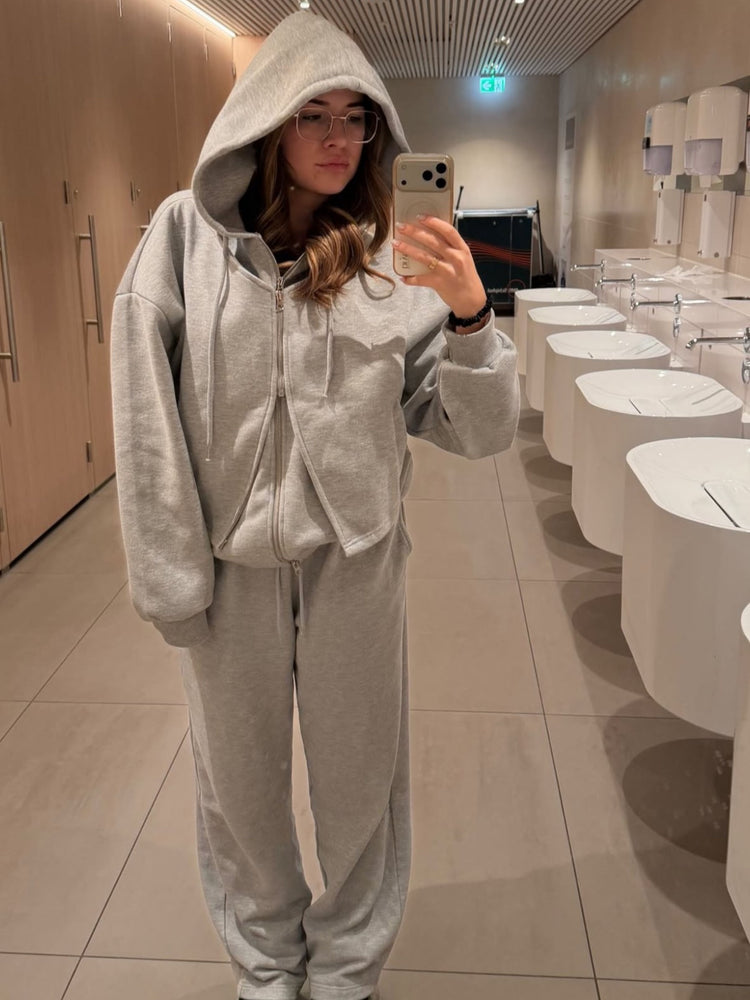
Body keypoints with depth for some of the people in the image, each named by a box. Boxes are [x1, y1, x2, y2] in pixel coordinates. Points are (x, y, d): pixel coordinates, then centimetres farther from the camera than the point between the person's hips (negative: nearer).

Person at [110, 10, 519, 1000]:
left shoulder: (394, 262, -3)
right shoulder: (189, 234, -6)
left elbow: (478, 430, -4)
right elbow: (147, 417, -6)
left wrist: (471, 316, -22)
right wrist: (170, 576, -7)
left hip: (355, 561, 1)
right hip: (231, 563, 0)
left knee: (359, 779, 15)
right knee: (241, 780, 17)